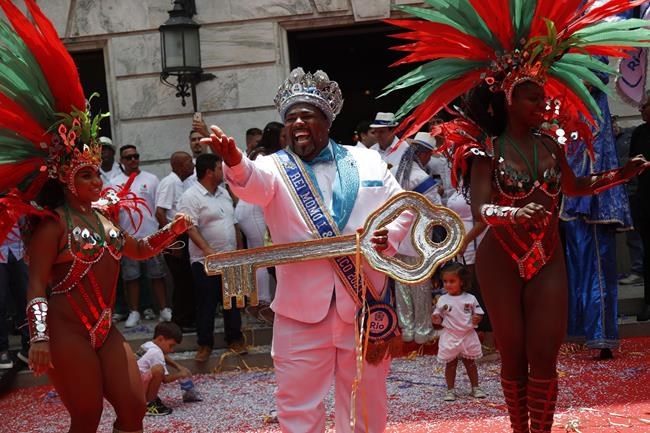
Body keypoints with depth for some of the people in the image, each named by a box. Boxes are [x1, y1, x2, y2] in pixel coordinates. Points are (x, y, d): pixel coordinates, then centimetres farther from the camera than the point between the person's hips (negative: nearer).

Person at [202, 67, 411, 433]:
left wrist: (390, 236, -8)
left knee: (366, 401, 12)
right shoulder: (275, 167, 2)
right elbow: (253, 182, -21)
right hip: (303, 307, -1)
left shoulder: (367, 161, 9)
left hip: (364, 301, 1)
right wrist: (235, 162, -44)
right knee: (298, 404, 3)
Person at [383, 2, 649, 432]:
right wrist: (512, 213, -44)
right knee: (513, 355, 8)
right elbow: (479, 207, -24)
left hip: (548, 261, 3)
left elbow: (573, 186, 20)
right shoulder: (488, 149, -11)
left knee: (544, 357, -1)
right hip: (500, 262, -3)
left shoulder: (551, 142, 2)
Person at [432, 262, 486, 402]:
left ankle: (475, 388, 24)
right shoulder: (442, 300, -4)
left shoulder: (470, 299, -4)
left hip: (468, 335, 1)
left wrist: (477, 318, -19)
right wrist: (436, 319, -21)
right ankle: (450, 390, 16)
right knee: (450, 364, 6)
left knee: (470, 362, 13)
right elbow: (438, 316, 2)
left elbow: (479, 313, 3)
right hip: (450, 337, -1)